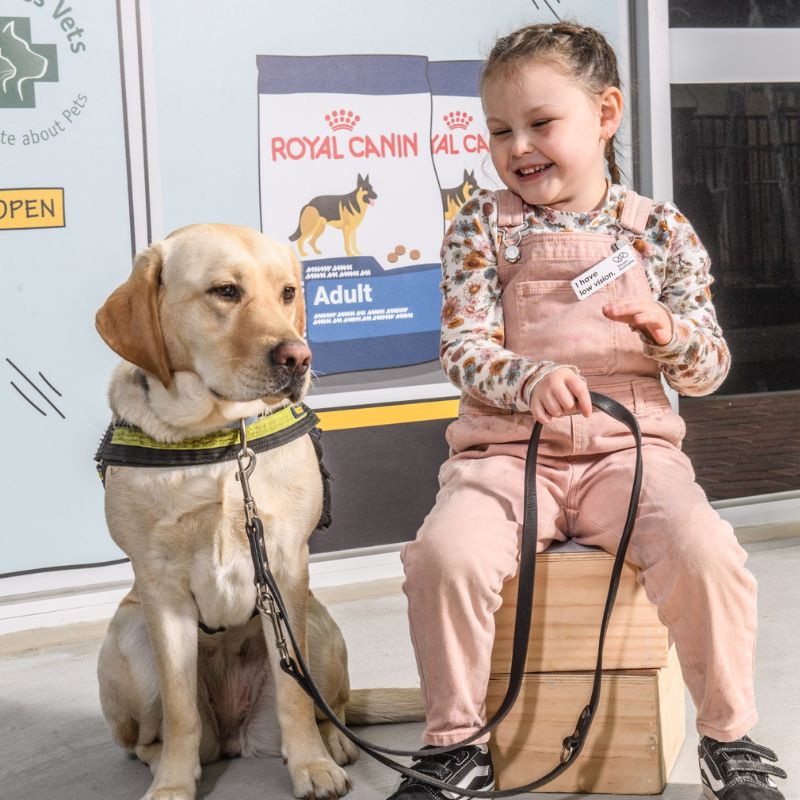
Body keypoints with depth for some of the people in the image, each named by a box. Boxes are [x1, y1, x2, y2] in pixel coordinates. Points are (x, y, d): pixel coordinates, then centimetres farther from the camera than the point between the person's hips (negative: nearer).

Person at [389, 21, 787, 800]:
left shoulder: (661, 230, 6)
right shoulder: (482, 226, 4)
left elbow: (707, 372, 8)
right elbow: (463, 348, -4)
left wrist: (670, 331, -15)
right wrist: (529, 382, -25)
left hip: (631, 447, 0)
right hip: (506, 450, 0)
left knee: (707, 554, -28)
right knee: (445, 553, -29)